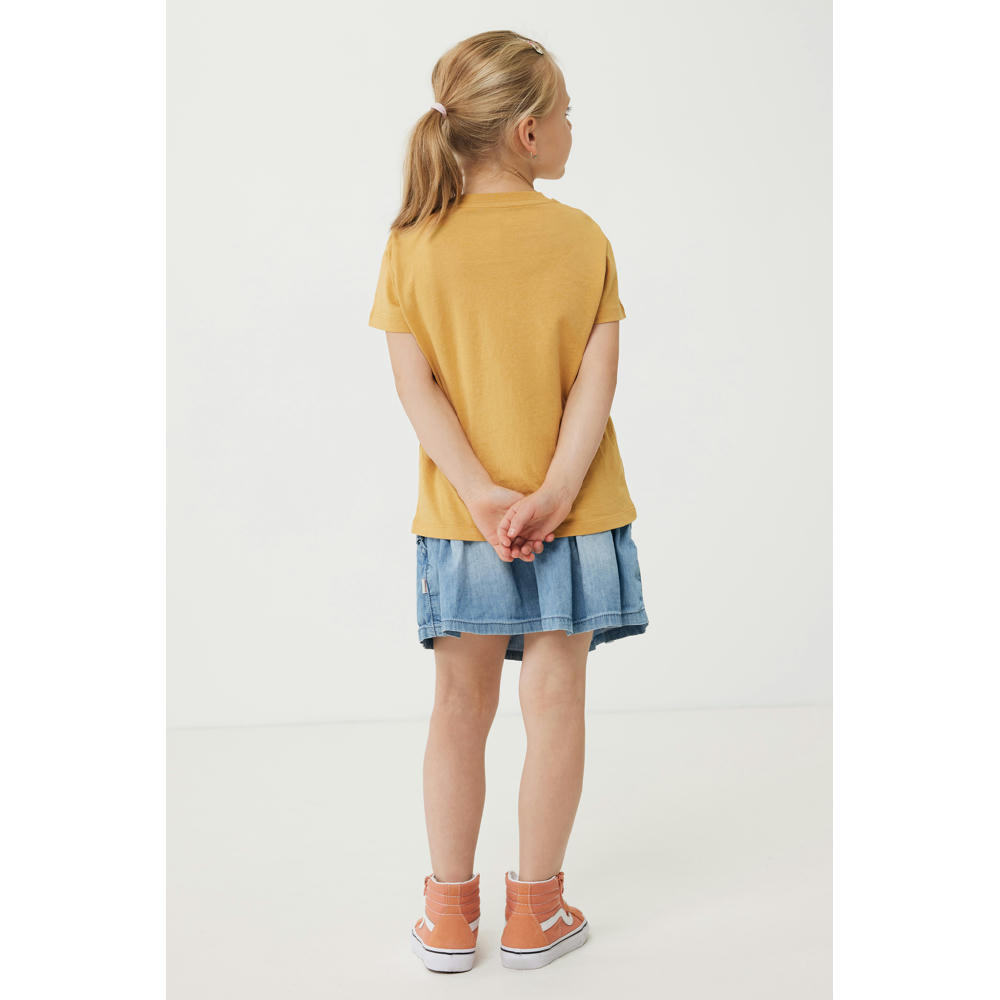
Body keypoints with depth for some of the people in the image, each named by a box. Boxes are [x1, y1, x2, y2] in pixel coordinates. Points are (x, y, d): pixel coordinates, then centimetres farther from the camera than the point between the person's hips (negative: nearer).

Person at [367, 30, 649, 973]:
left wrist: (482, 493, -12)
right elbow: (598, 377, -11)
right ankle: (535, 908, 18)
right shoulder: (583, 238, -3)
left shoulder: (414, 242, -1)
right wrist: (554, 493, -15)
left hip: (460, 515, 1)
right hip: (574, 514, -1)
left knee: (461, 703, 11)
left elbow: (415, 383, -9)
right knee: (555, 701, 8)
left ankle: (450, 910, 20)